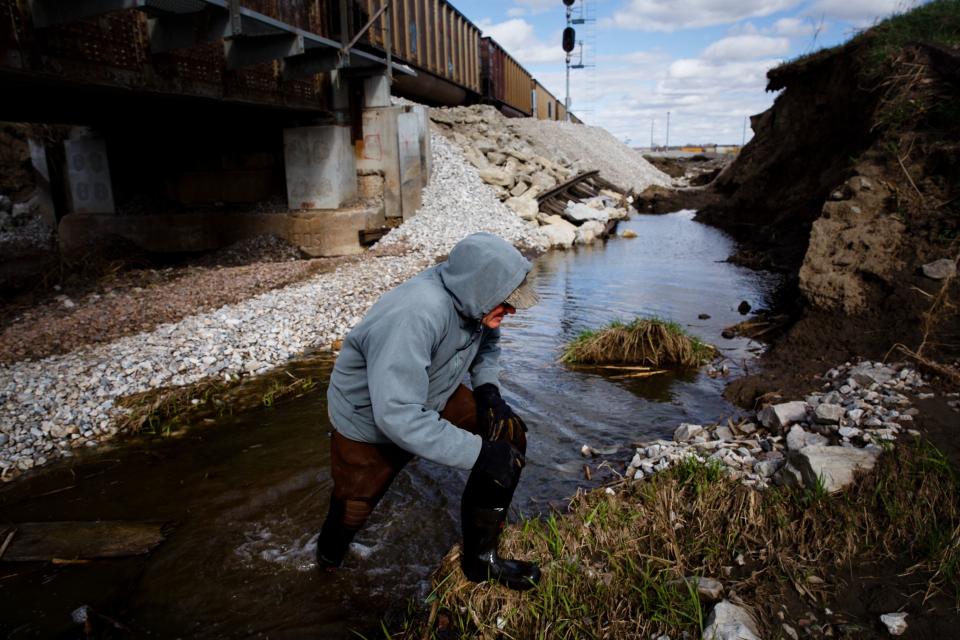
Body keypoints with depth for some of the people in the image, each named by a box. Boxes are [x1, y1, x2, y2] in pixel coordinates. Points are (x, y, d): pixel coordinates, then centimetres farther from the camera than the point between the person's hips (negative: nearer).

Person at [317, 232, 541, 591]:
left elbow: (486, 344, 7)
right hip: (370, 418, -6)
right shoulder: (417, 315, -40)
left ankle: (480, 559, 4)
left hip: (433, 398, 6)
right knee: (353, 508, 13)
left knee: (510, 436, -11)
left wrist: (488, 389, -11)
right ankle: (328, 561, 52)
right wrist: (479, 452, -40)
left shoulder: (472, 299, -17)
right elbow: (398, 416, -43)